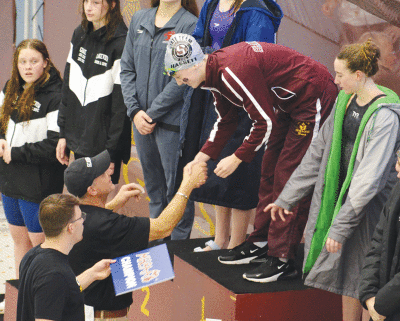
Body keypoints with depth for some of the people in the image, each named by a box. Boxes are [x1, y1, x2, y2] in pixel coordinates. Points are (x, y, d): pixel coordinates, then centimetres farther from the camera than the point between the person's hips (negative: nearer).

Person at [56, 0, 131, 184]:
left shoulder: (121, 43, -14)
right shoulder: (79, 35, 8)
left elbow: (121, 103, -14)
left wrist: (111, 153, -14)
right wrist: (63, 134, 11)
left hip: (104, 145, -6)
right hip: (78, 141, 7)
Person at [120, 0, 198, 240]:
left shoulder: (190, 25, -9)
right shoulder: (139, 20, 9)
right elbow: (127, 68, 9)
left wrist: (152, 113, -12)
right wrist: (135, 110, -3)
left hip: (172, 120, -6)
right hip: (141, 120, 6)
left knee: (176, 185, 1)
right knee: (153, 184, 17)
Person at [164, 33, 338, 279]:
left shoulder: (235, 71, -29)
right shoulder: (216, 73, 3)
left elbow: (266, 122, -25)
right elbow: (226, 121, 15)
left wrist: (237, 158, -16)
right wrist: (202, 157, 6)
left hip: (314, 99, -11)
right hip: (289, 105, 11)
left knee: (289, 177, -10)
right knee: (270, 171, 14)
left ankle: (283, 260, -7)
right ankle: (261, 244, 25)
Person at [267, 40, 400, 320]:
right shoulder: (346, 100, 5)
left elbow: (370, 177, -25)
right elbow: (319, 151, 12)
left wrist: (340, 226, -25)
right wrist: (288, 197, 13)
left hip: (370, 205, -8)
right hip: (338, 195, 8)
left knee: (364, 279, -2)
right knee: (345, 271, 14)